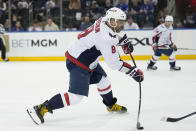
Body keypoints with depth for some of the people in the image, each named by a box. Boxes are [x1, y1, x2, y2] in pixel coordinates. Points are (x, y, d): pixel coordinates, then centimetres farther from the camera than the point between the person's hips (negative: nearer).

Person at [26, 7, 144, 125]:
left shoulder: (103, 21, -1)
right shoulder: (105, 37, -28)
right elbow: (113, 62, -27)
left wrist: (124, 41, 13)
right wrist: (133, 71, -24)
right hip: (78, 63, -11)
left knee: (103, 80, 23)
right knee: (76, 95, -14)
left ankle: (111, 105, 46)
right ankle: (41, 109, -13)